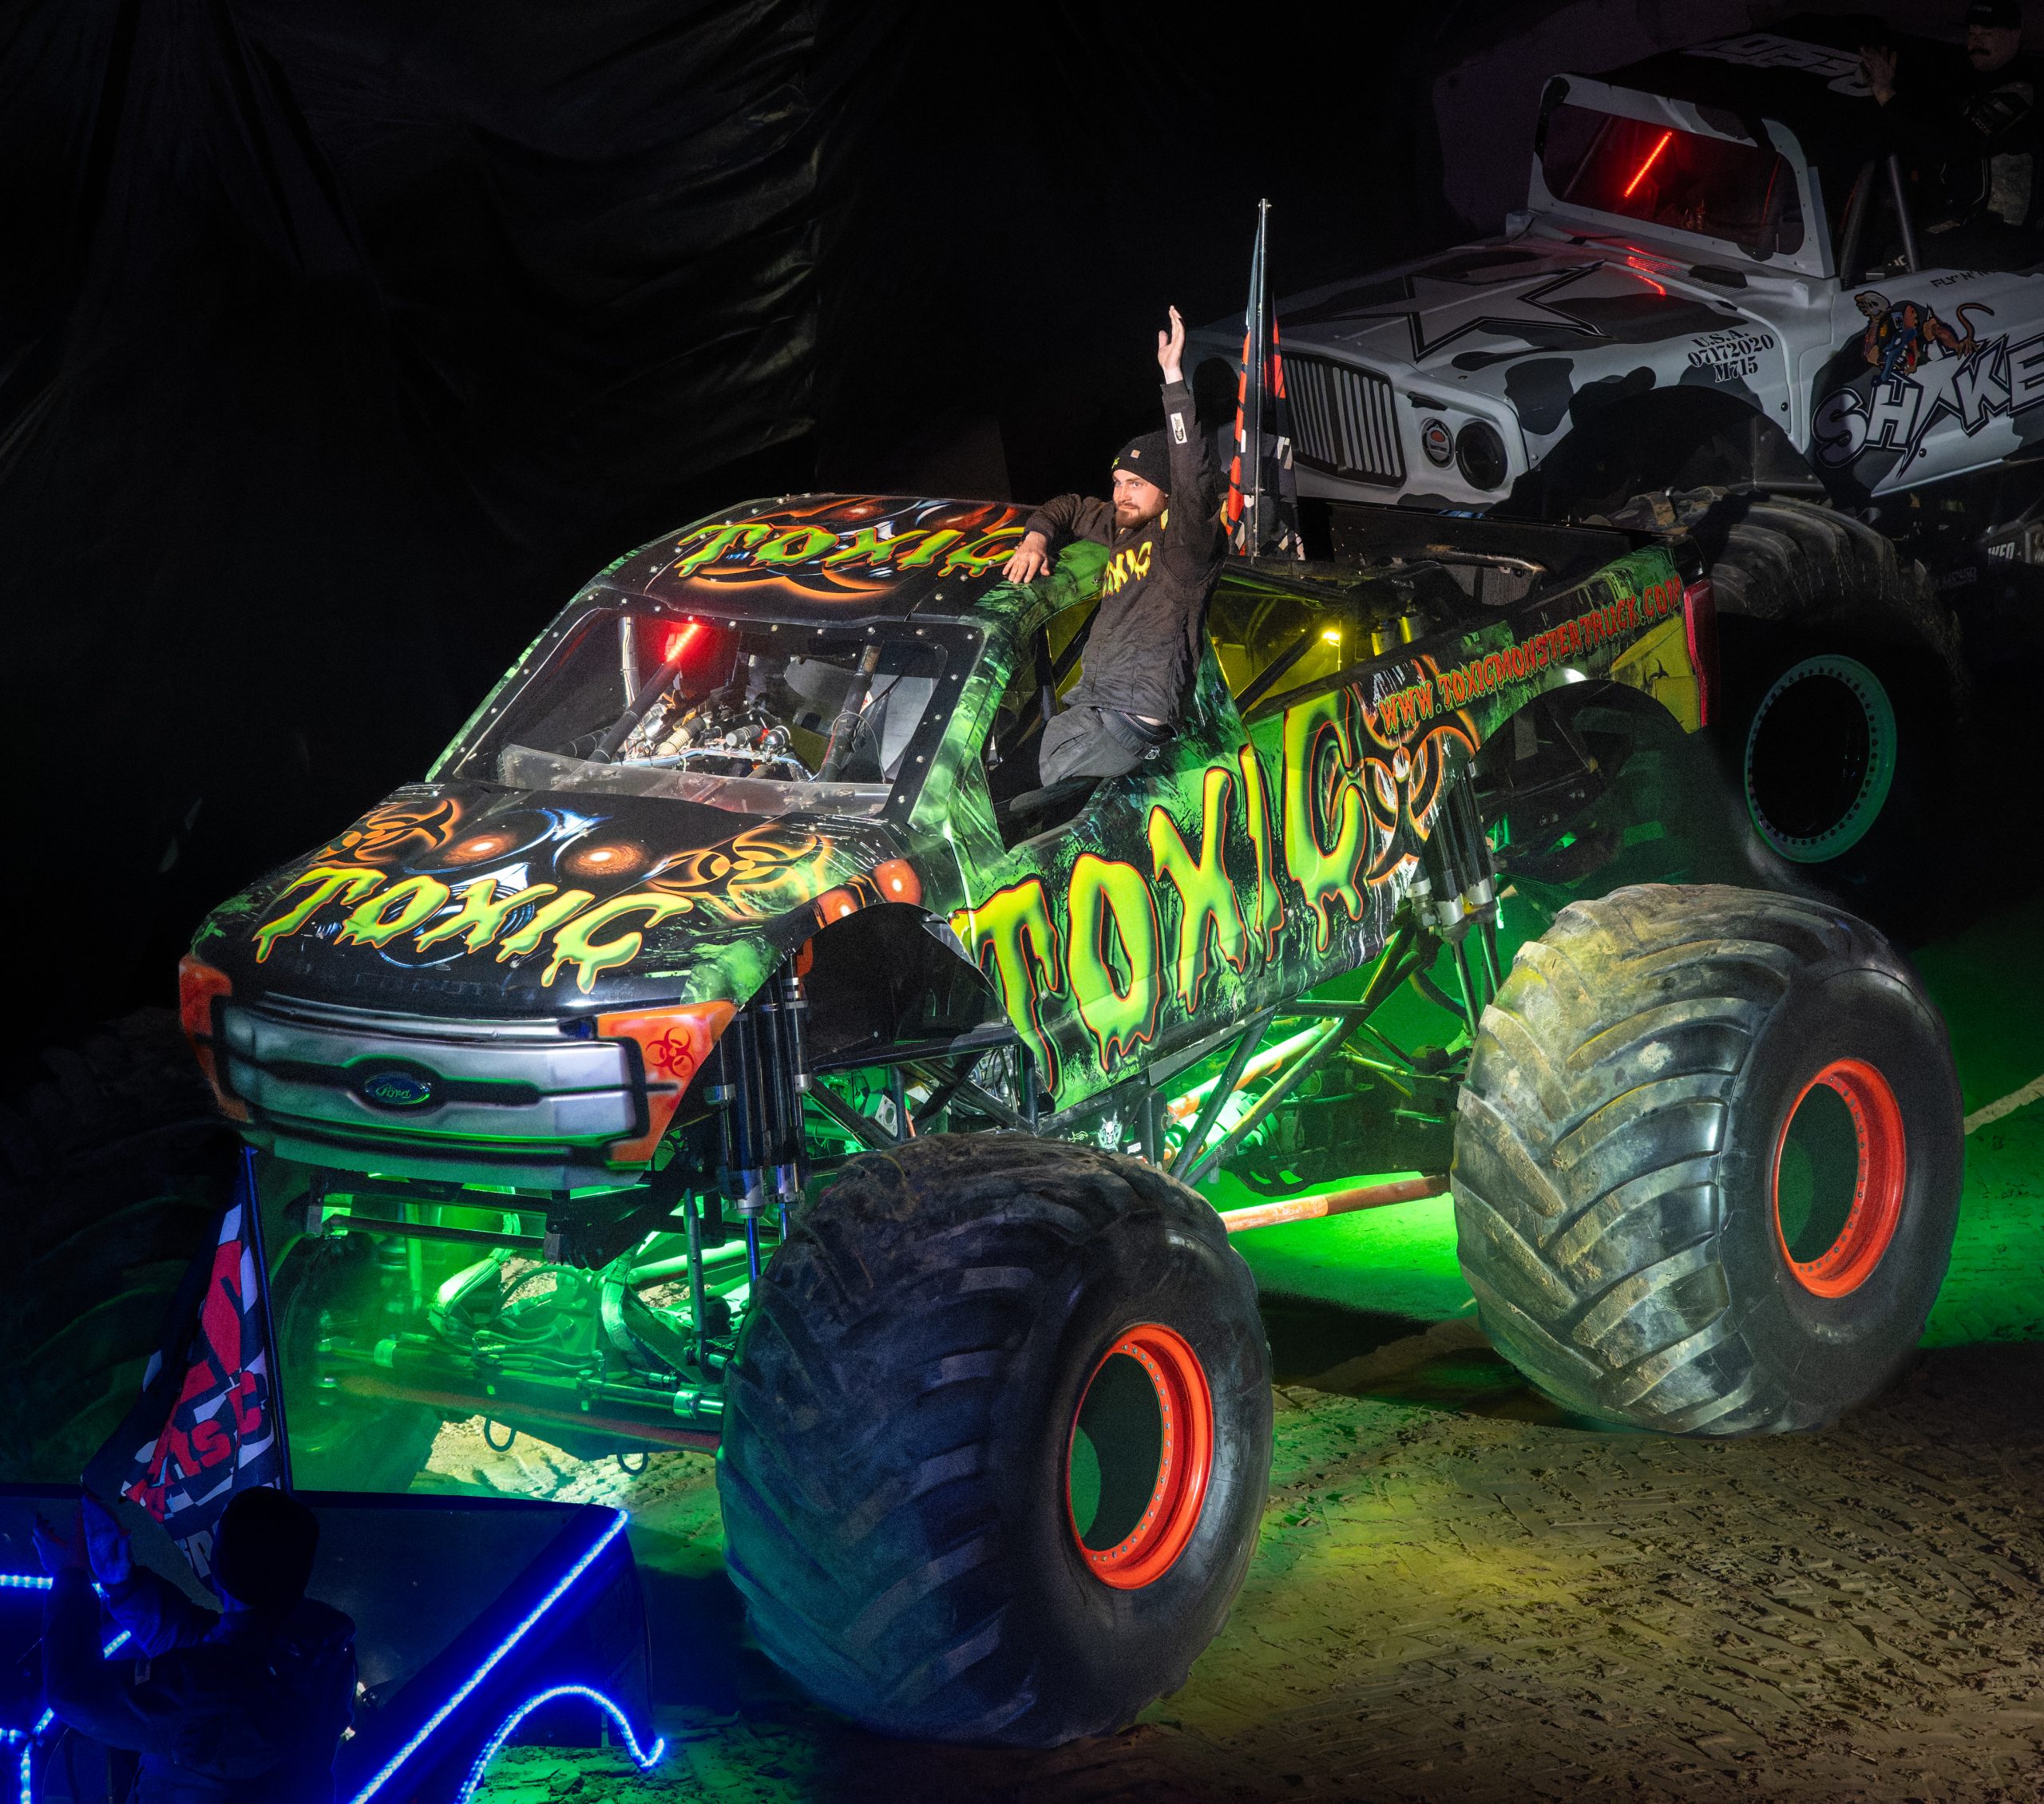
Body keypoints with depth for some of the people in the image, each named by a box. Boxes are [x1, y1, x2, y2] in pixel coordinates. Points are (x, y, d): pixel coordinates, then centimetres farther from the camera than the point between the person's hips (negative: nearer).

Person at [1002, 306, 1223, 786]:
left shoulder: (1184, 540, -6)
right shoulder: (1123, 529, 19)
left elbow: (1193, 480, -25)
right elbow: (1071, 508, 39)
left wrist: (1173, 377, -28)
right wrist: (1037, 538, 14)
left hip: (1131, 719, -9)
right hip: (1084, 702, 9)